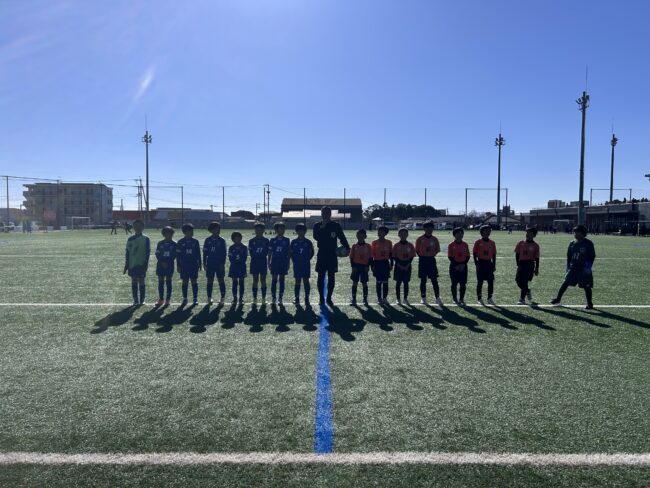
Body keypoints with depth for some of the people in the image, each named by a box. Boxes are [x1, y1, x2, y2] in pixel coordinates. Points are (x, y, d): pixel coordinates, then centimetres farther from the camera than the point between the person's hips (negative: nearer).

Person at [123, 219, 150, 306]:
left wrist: (146, 264, -10)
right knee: (134, 281, 6)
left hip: (141, 264, -3)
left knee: (141, 281, 2)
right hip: (132, 264, 3)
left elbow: (148, 252, -4)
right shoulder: (130, 239, 7)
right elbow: (128, 252, 10)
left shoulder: (145, 239, -3)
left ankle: (142, 300, 12)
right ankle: (135, 300, 12)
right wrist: (126, 265, 7)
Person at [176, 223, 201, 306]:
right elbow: (178, 255, 2)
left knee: (194, 281, 2)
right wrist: (178, 265, -1)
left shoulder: (195, 242, 3)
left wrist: (199, 264, 5)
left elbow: (198, 254, 7)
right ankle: (185, 299, 14)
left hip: (194, 265, 1)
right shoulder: (180, 242, 0)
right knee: (185, 282, 5)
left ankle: (195, 299, 8)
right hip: (184, 265, 0)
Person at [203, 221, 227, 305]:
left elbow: (224, 253, 0)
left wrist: (223, 263, -7)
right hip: (210, 264, 1)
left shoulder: (222, 240, 1)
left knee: (221, 280, 2)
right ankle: (209, 298, 14)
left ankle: (223, 298, 9)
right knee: (209, 280, 5)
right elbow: (205, 252, 6)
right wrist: (204, 263, 2)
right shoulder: (208, 240, 4)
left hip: (219, 264, -1)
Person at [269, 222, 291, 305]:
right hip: (274, 263, -1)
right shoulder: (273, 240, 1)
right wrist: (269, 263, 2)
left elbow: (288, 253, 6)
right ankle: (273, 298, 10)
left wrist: (288, 264, 4)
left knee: (282, 280, 5)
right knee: (274, 280, 2)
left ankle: (280, 298, 12)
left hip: (283, 263, 1)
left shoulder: (286, 240, 3)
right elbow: (270, 252, 5)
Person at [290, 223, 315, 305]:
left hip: (306, 265, 0)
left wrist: (307, 259, 0)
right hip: (297, 265, 1)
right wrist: (294, 260, -1)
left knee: (306, 280, 1)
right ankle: (297, 298, 11)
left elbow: (312, 252, 8)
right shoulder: (294, 242, 3)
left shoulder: (308, 242, 1)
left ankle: (307, 298, 5)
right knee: (297, 281, 5)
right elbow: (291, 253, 7)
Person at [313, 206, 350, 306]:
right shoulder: (317, 225, 5)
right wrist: (322, 228, -19)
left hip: (332, 254, 0)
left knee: (331, 277, 4)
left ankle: (329, 298, 13)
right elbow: (316, 237, -10)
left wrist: (347, 248, -13)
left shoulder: (336, 225, 4)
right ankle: (321, 298, 13)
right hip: (321, 254, 0)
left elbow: (342, 237, 1)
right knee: (321, 276, 2)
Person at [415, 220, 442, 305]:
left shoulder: (435, 239, 2)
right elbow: (417, 251, 2)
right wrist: (423, 257, -3)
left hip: (431, 260, 1)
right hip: (422, 261, -1)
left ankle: (438, 298, 6)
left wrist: (431, 255, 0)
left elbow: (437, 250, 10)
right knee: (423, 280, 5)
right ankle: (423, 298, 14)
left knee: (434, 280, 0)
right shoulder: (420, 239, -3)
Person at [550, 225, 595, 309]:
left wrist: (588, 267, -15)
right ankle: (558, 299, 8)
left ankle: (589, 303, 17)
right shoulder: (572, 243, 7)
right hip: (573, 268, 4)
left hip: (583, 269, -4)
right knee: (565, 283, 1)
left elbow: (592, 256, -6)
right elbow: (569, 256, 14)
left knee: (586, 286, 3)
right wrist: (568, 267, 10)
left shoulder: (588, 244, -6)